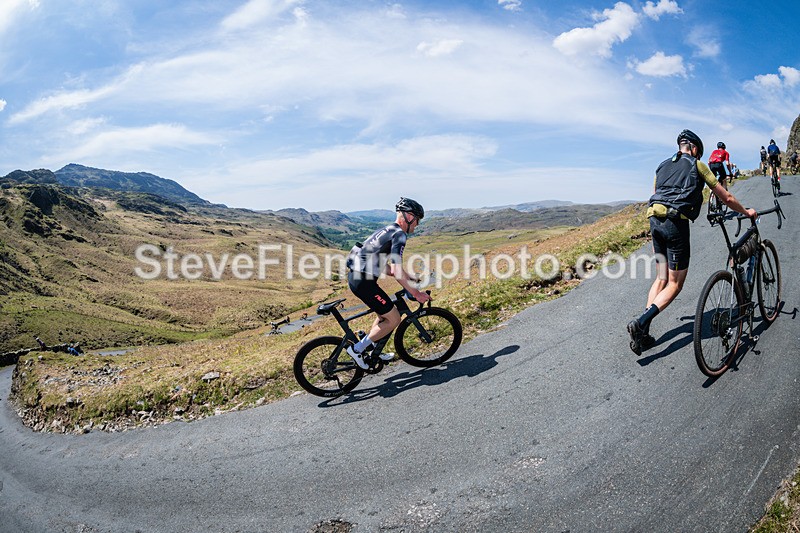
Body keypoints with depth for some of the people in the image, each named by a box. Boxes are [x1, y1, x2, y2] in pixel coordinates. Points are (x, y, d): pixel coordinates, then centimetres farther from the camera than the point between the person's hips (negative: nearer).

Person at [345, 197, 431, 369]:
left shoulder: (388, 231, 19)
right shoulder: (399, 234, -11)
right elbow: (396, 272, -18)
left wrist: (411, 278, 26)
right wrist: (416, 293, -11)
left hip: (356, 277, 10)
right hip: (363, 281, -10)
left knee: (385, 314, 24)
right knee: (394, 319, -1)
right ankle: (357, 349, 4)